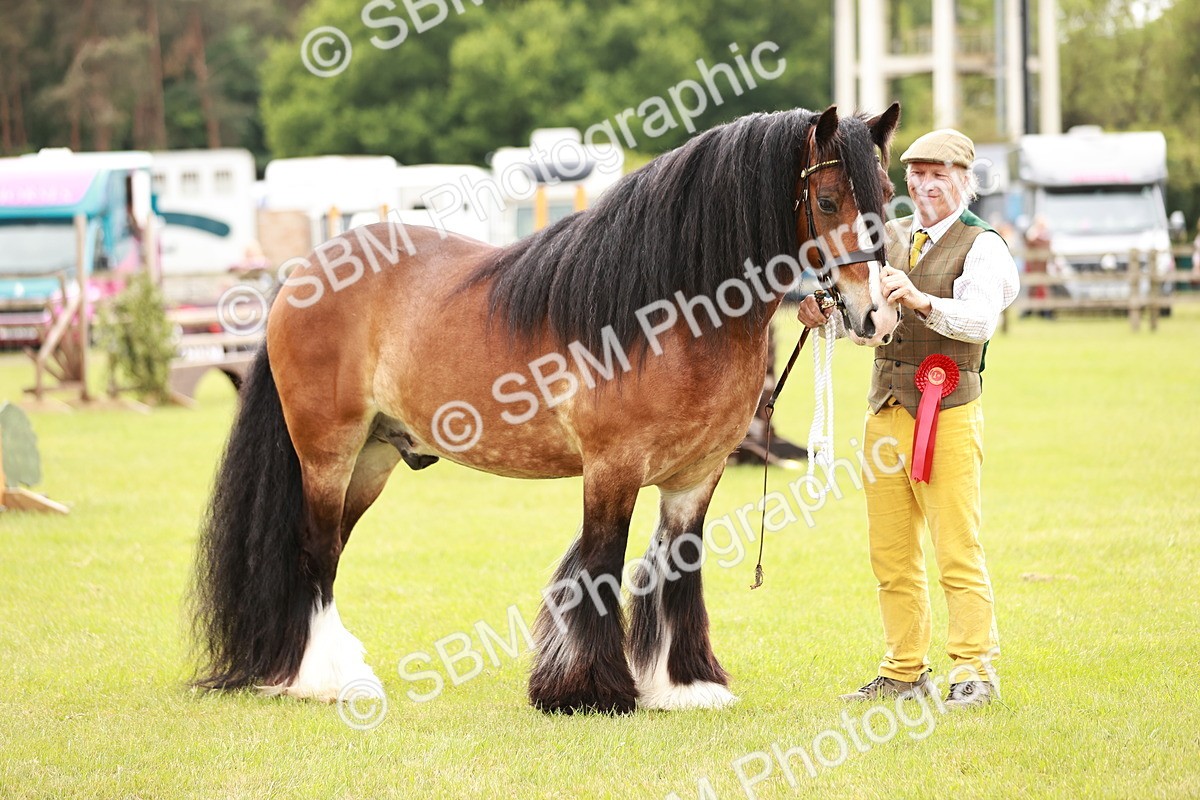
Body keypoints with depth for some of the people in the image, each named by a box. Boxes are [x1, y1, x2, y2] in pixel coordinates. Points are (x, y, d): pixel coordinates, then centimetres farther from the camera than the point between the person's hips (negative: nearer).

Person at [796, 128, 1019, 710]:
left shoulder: (982, 247, -4)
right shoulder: (886, 238, 13)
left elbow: (980, 318, -21)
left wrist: (921, 301, -38)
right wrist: (822, 316, -13)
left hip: (948, 416, -6)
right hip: (885, 413, 6)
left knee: (958, 553, -6)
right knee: (890, 557, 9)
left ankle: (975, 672, 0)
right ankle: (904, 672, 17)